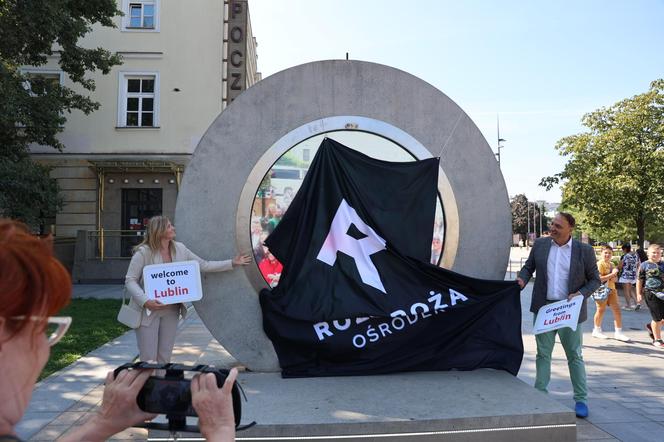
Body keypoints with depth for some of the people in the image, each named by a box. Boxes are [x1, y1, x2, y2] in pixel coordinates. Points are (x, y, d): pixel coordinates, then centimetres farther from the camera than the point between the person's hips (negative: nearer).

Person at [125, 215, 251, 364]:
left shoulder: (179, 249, 2)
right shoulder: (143, 252, -12)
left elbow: (203, 265, 7)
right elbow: (130, 281, -11)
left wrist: (232, 263, 5)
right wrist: (145, 300, -26)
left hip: (171, 311, 5)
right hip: (148, 311, -4)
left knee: (165, 357, 12)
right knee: (148, 358, 0)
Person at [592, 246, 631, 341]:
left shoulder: (611, 265, 15)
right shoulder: (599, 264, -12)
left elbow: (615, 278, 23)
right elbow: (599, 279, -21)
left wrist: (614, 278, -1)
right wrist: (612, 274, -19)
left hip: (611, 289, 8)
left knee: (617, 309, 2)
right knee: (601, 310, 3)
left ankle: (618, 332, 7)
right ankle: (597, 330, 19)